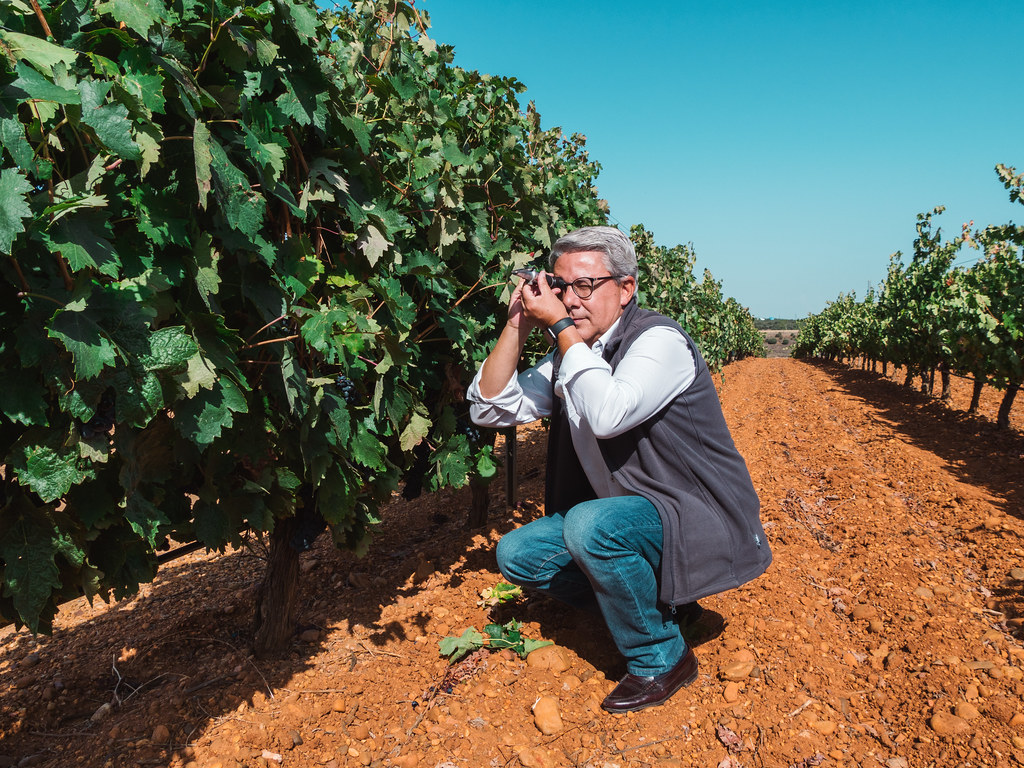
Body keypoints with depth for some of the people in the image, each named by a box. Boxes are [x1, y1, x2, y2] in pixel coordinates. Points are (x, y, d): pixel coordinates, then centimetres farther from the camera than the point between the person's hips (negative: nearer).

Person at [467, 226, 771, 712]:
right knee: (516, 555, 1)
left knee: (590, 524, -34)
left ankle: (661, 658, -7)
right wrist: (517, 326, -8)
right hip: (622, 514, 8)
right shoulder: (571, 356, 5)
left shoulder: (659, 339, -17)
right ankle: (657, 604, 10)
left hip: (696, 519, -8)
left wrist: (562, 326, -26)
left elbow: (608, 414, -36)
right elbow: (490, 409, 2)